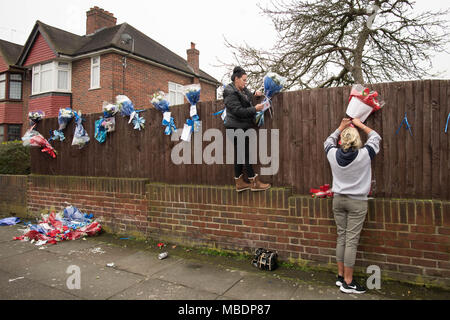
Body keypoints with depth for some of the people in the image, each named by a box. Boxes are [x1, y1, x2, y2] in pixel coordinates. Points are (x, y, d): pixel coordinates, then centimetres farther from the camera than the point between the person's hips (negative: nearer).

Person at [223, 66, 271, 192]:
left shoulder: (242, 89, 15)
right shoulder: (230, 92, -13)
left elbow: (246, 100, 32)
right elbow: (238, 111, -21)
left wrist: (254, 94, 12)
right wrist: (255, 109, -18)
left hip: (243, 127, 10)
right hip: (237, 128, -10)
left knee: (240, 154, 9)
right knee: (245, 154, -6)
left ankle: (239, 183, 15)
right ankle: (254, 183, -1)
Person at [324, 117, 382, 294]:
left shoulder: (333, 154, -6)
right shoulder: (364, 154, -13)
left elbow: (328, 142, 18)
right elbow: (375, 137, 8)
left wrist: (340, 127, 22)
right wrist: (360, 124, 17)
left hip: (338, 200, 4)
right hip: (357, 202, -4)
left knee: (341, 237, 13)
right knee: (352, 240, 1)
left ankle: (341, 276, 25)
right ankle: (348, 282, 10)